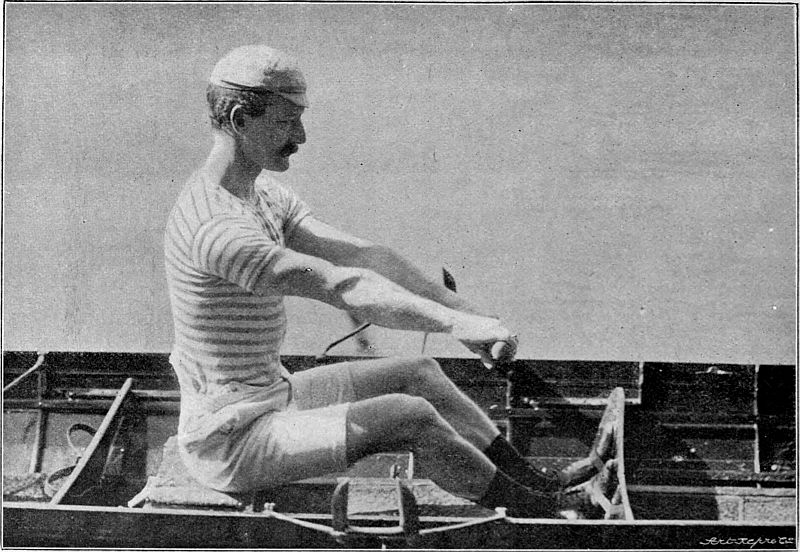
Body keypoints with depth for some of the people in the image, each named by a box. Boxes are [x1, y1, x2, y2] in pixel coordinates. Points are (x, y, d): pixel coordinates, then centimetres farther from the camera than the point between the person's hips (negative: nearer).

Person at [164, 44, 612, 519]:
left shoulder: (263, 193, 6)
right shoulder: (216, 226, -28)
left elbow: (360, 255, 1)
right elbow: (344, 287, -34)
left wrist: (469, 312, -5)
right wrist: (456, 324, -34)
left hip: (270, 395, 10)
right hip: (229, 445, -10)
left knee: (418, 375, 9)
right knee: (411, 418, -16)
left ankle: (541, 483, 16)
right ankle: (542, 511, 3)